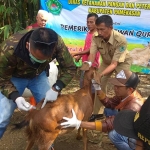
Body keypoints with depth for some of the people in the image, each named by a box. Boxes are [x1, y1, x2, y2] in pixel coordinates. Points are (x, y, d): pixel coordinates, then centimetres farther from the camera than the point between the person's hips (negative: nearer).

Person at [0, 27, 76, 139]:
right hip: (14, 77, -2)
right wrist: (16, 97, -39)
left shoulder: (57, 44, -34)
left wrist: (56, 89, -33)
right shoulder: (9, 49, -40)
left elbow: (70, 68, -18)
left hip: (38, 75, 3)